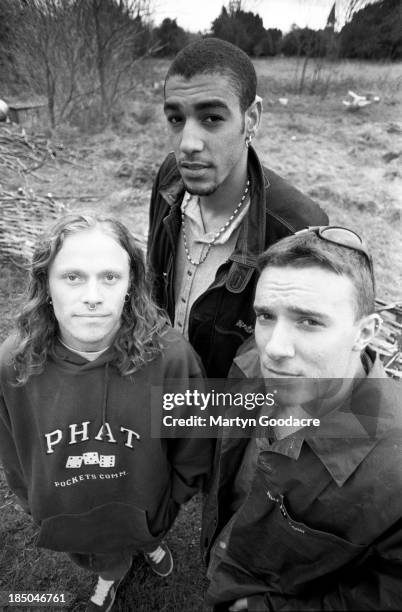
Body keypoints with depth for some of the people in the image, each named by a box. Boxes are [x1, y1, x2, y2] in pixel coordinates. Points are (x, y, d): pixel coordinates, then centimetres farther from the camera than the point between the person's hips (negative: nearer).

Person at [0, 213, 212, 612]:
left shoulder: (171, 356, -32)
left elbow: (192, 452, -13)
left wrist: (166, 506, -2)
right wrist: (37, 510, 4)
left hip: (143, 514, -1)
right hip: (63, 520, 2)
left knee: (148, 535, 33)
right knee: (102, 561, 34)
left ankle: (150, 544, 71)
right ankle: (109, 578, 71)